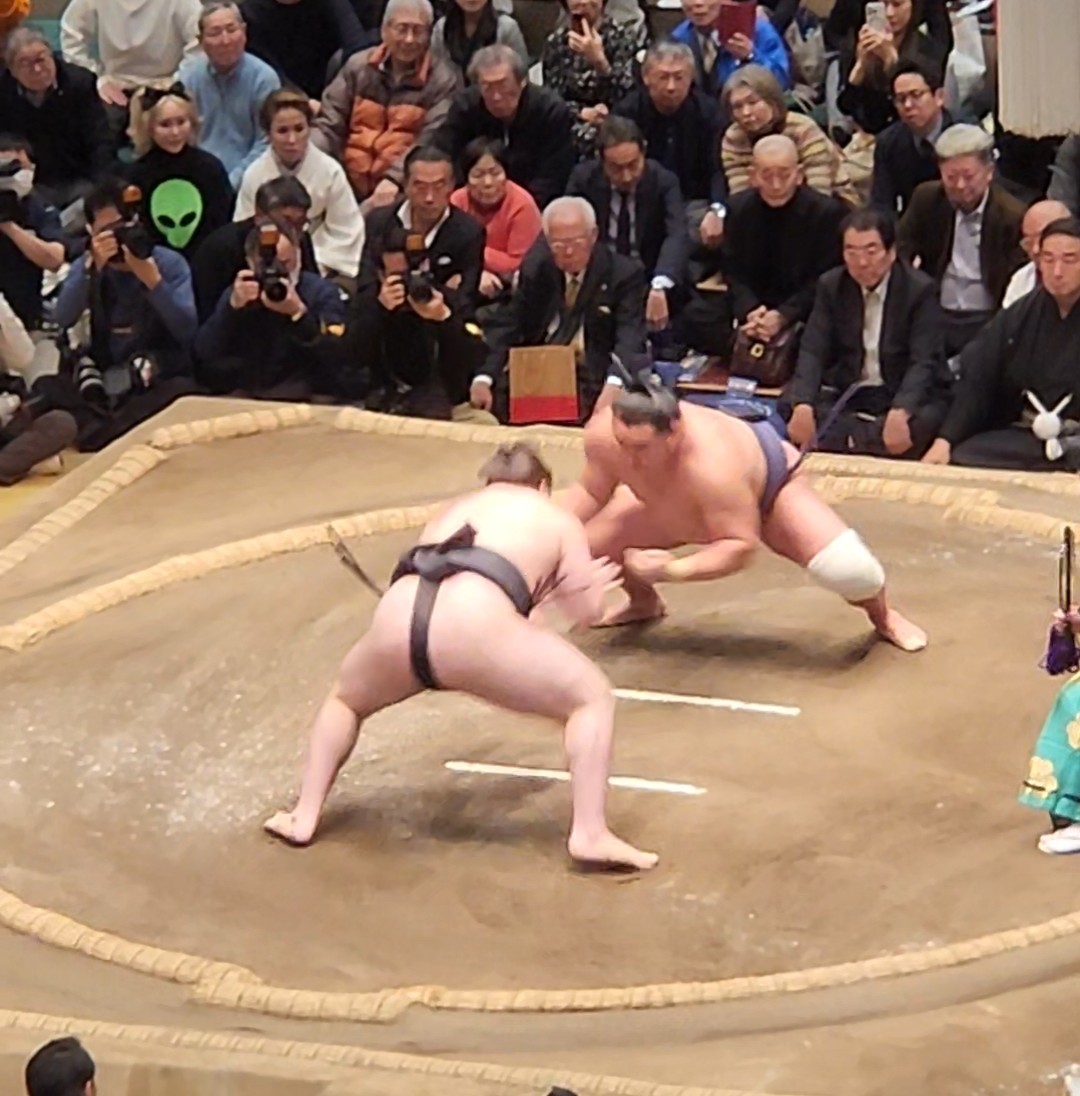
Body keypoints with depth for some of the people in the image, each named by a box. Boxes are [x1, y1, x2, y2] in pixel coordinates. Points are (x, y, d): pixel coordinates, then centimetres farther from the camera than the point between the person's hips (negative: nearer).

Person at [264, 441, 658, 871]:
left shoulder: (455, 509, 38)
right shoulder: (558, 520, 27)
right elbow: (586, 611, 23)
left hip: (396, 621, 4)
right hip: (474, 625, -4)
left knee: (346, 699, 38)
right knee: (593, 699, 15)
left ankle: (303, 818, 30)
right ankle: (589, 834, 1)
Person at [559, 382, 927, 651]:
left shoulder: (711, 463, -49)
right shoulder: (603, 434, -34)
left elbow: (741, 545, -41)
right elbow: (590, 492, -12)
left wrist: (674, 570, -49)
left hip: (767, 481, -5)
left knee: (847, 568, -23)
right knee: (586, 540, -6)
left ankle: (881, 615, 16)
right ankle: (643, 602, 28)